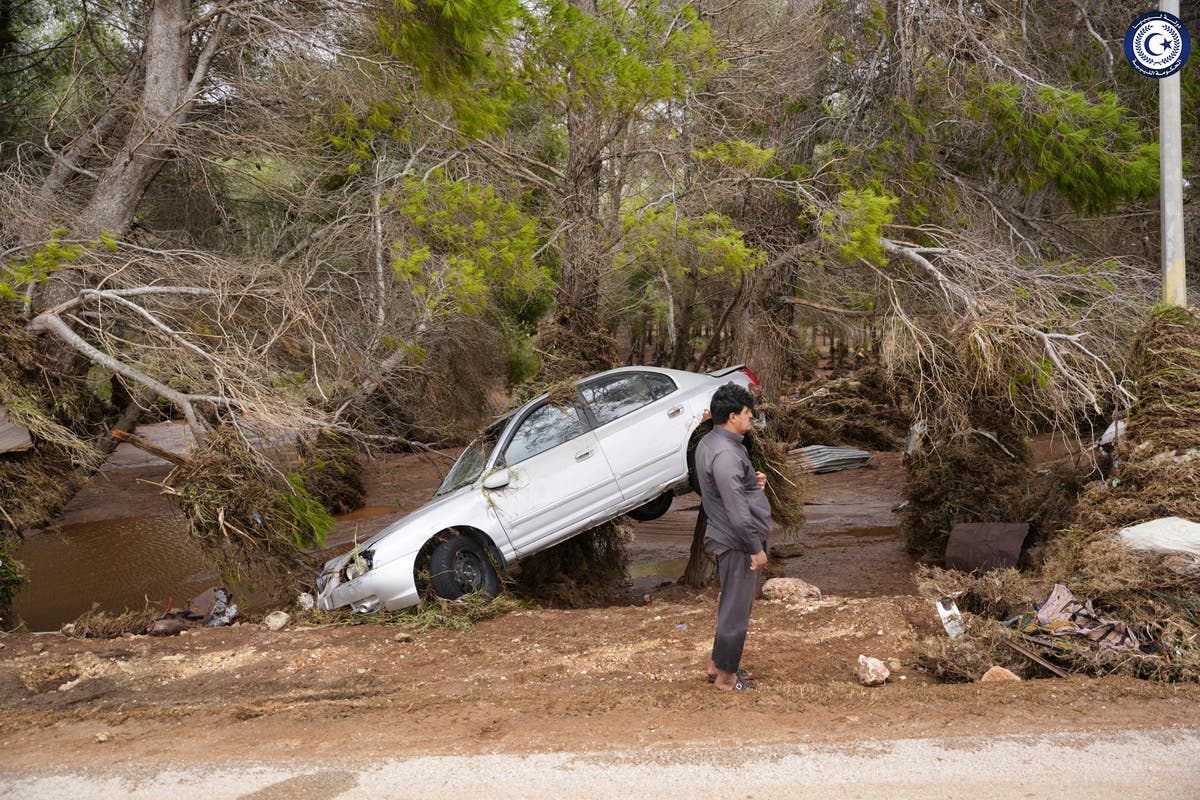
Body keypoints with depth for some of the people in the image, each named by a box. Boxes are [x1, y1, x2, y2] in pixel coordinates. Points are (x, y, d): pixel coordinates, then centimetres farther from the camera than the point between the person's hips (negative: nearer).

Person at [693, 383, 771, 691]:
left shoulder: (708, 442, 7)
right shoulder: (725, 453, -25)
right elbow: (737, 510, -25)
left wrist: (753, 482, 6)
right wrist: (756, 548, -19)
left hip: (726, 537, 10)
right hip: (737, 542, -10)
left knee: (732, 603, 21)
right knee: (736, 608, 2)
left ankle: (718, 664, 32)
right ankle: (726, 676, 14)